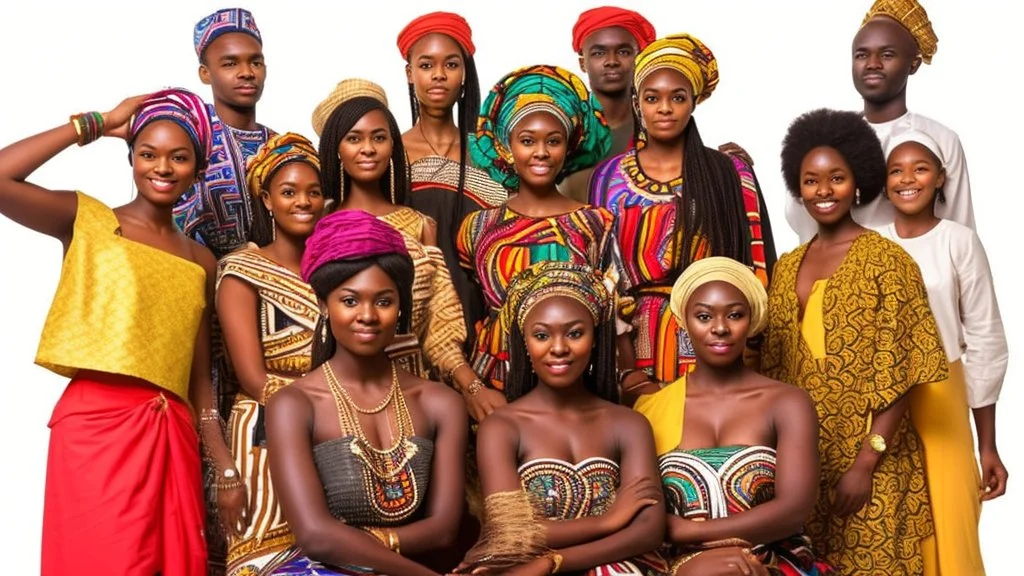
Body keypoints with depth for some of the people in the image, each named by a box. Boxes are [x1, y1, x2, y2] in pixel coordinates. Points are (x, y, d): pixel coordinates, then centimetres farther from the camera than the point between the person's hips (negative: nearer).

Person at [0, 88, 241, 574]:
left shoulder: (201, 261, 15)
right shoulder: (87, 220, 5)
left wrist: (226, 468, 9)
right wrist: (94, 125, -4)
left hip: (172, 435, 5)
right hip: (96, 425, -4)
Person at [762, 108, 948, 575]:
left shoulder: (887, 260, -8)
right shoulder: (787, 268, 9)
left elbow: (899, 374, -12)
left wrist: (865, 462, -17)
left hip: (868, 462, -5)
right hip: (801, 456, 5)